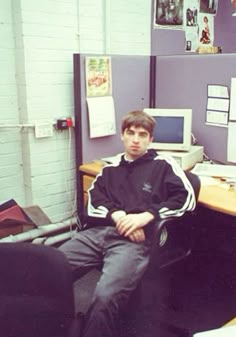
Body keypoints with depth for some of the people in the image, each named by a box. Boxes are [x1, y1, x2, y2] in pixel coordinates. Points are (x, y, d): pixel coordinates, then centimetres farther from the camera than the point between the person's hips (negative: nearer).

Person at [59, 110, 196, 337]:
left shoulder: (163, 165, 14)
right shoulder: (111, 167, 24)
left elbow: (187, 198, 2)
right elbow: (94, 198, 12)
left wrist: (146, 215, -10)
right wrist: (117, 215, -9)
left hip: (134, 240, -4)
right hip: (97, 232, 4)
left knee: (105, 296, -32)